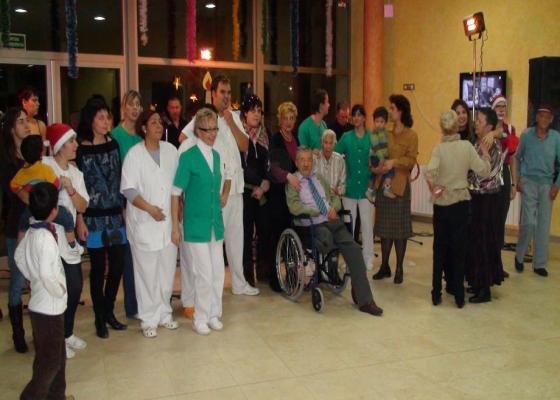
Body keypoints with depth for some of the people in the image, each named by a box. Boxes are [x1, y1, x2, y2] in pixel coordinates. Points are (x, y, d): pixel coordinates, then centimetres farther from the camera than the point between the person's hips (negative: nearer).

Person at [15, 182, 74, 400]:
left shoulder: (31, 232, 3)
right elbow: (47, 274, -33)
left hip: (40, 304, 9)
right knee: (50, 360, 5)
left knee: (56, 354, 21)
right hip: (49, 307, -9)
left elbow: (19, 257, 17)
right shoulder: (46, 237, -25)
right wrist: (59, 291, -17)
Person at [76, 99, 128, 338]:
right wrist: (80, 220, -9)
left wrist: (124, 208, 8)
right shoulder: (81, 151, -6)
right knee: (98, 268, 4)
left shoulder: (113, 144, 6)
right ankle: (99, 319, 19)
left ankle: (109, 312, 26)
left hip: (116, 214, 4)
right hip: (94, 217, -4)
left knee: (117, 265, 7)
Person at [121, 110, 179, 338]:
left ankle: (164, 313, 27)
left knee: (168, 270, 10)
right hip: (144, 222, -4)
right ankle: (149, 319, 15)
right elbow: (128, 189, -9)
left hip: (168, 220, 4)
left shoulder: (170, 150, 6)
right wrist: (150, 208, -15)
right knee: (147, 272, 2)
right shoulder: (134, 154, -5)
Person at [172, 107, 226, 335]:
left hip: (215, 222, 6)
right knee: (204, 274, -2)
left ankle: (213, 314, 26)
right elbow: (176, 193, -10)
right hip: (196, 224, -6)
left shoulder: (216, 156, 9)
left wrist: (222, 196, 10)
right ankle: (200, 319, 15)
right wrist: (175, 227, -10)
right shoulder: (188, 157, -10)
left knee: (218, 272, 10)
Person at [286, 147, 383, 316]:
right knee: (327, 240, -40)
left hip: (333, 221, 5)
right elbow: (294, 207, -8)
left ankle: (364, 300, -16)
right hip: (314, 225, -4)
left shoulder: (320, 179, 23)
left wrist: (333, 208, 1)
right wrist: (321, 213, -10)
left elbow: (335, 197, 26)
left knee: (353, 248, -19)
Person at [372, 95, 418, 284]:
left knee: (399, 228, 1)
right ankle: (384, 266, 19)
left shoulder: (411, 135, -3)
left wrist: (394, 162, -24)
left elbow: (411, 160, -11)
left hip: (400, 185, -5)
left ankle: (399, 269, 12)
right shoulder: (386, 135, 12)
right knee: (384, 227, 9)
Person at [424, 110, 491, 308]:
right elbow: (483, 171, -4)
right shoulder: (467, 146, -5)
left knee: (439, 249, 11)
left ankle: (436, 294, 16)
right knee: (459, 249, 9)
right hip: (461, 202, 0)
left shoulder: (439, 148, -8)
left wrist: (433, 188, -8)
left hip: (441, 203, 0)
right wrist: (485, 154, 11)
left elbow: (429, 171, -24)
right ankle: (459, 297, 14)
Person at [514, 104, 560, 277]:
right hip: (529, 182, -2)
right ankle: (519, 256, 15)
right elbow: (517, 158, 7)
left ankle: (539, 264, 16)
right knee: (529, 222, -9)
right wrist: (517, 179, 2)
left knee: (544, 225, 5)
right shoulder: (527, 135, -4)